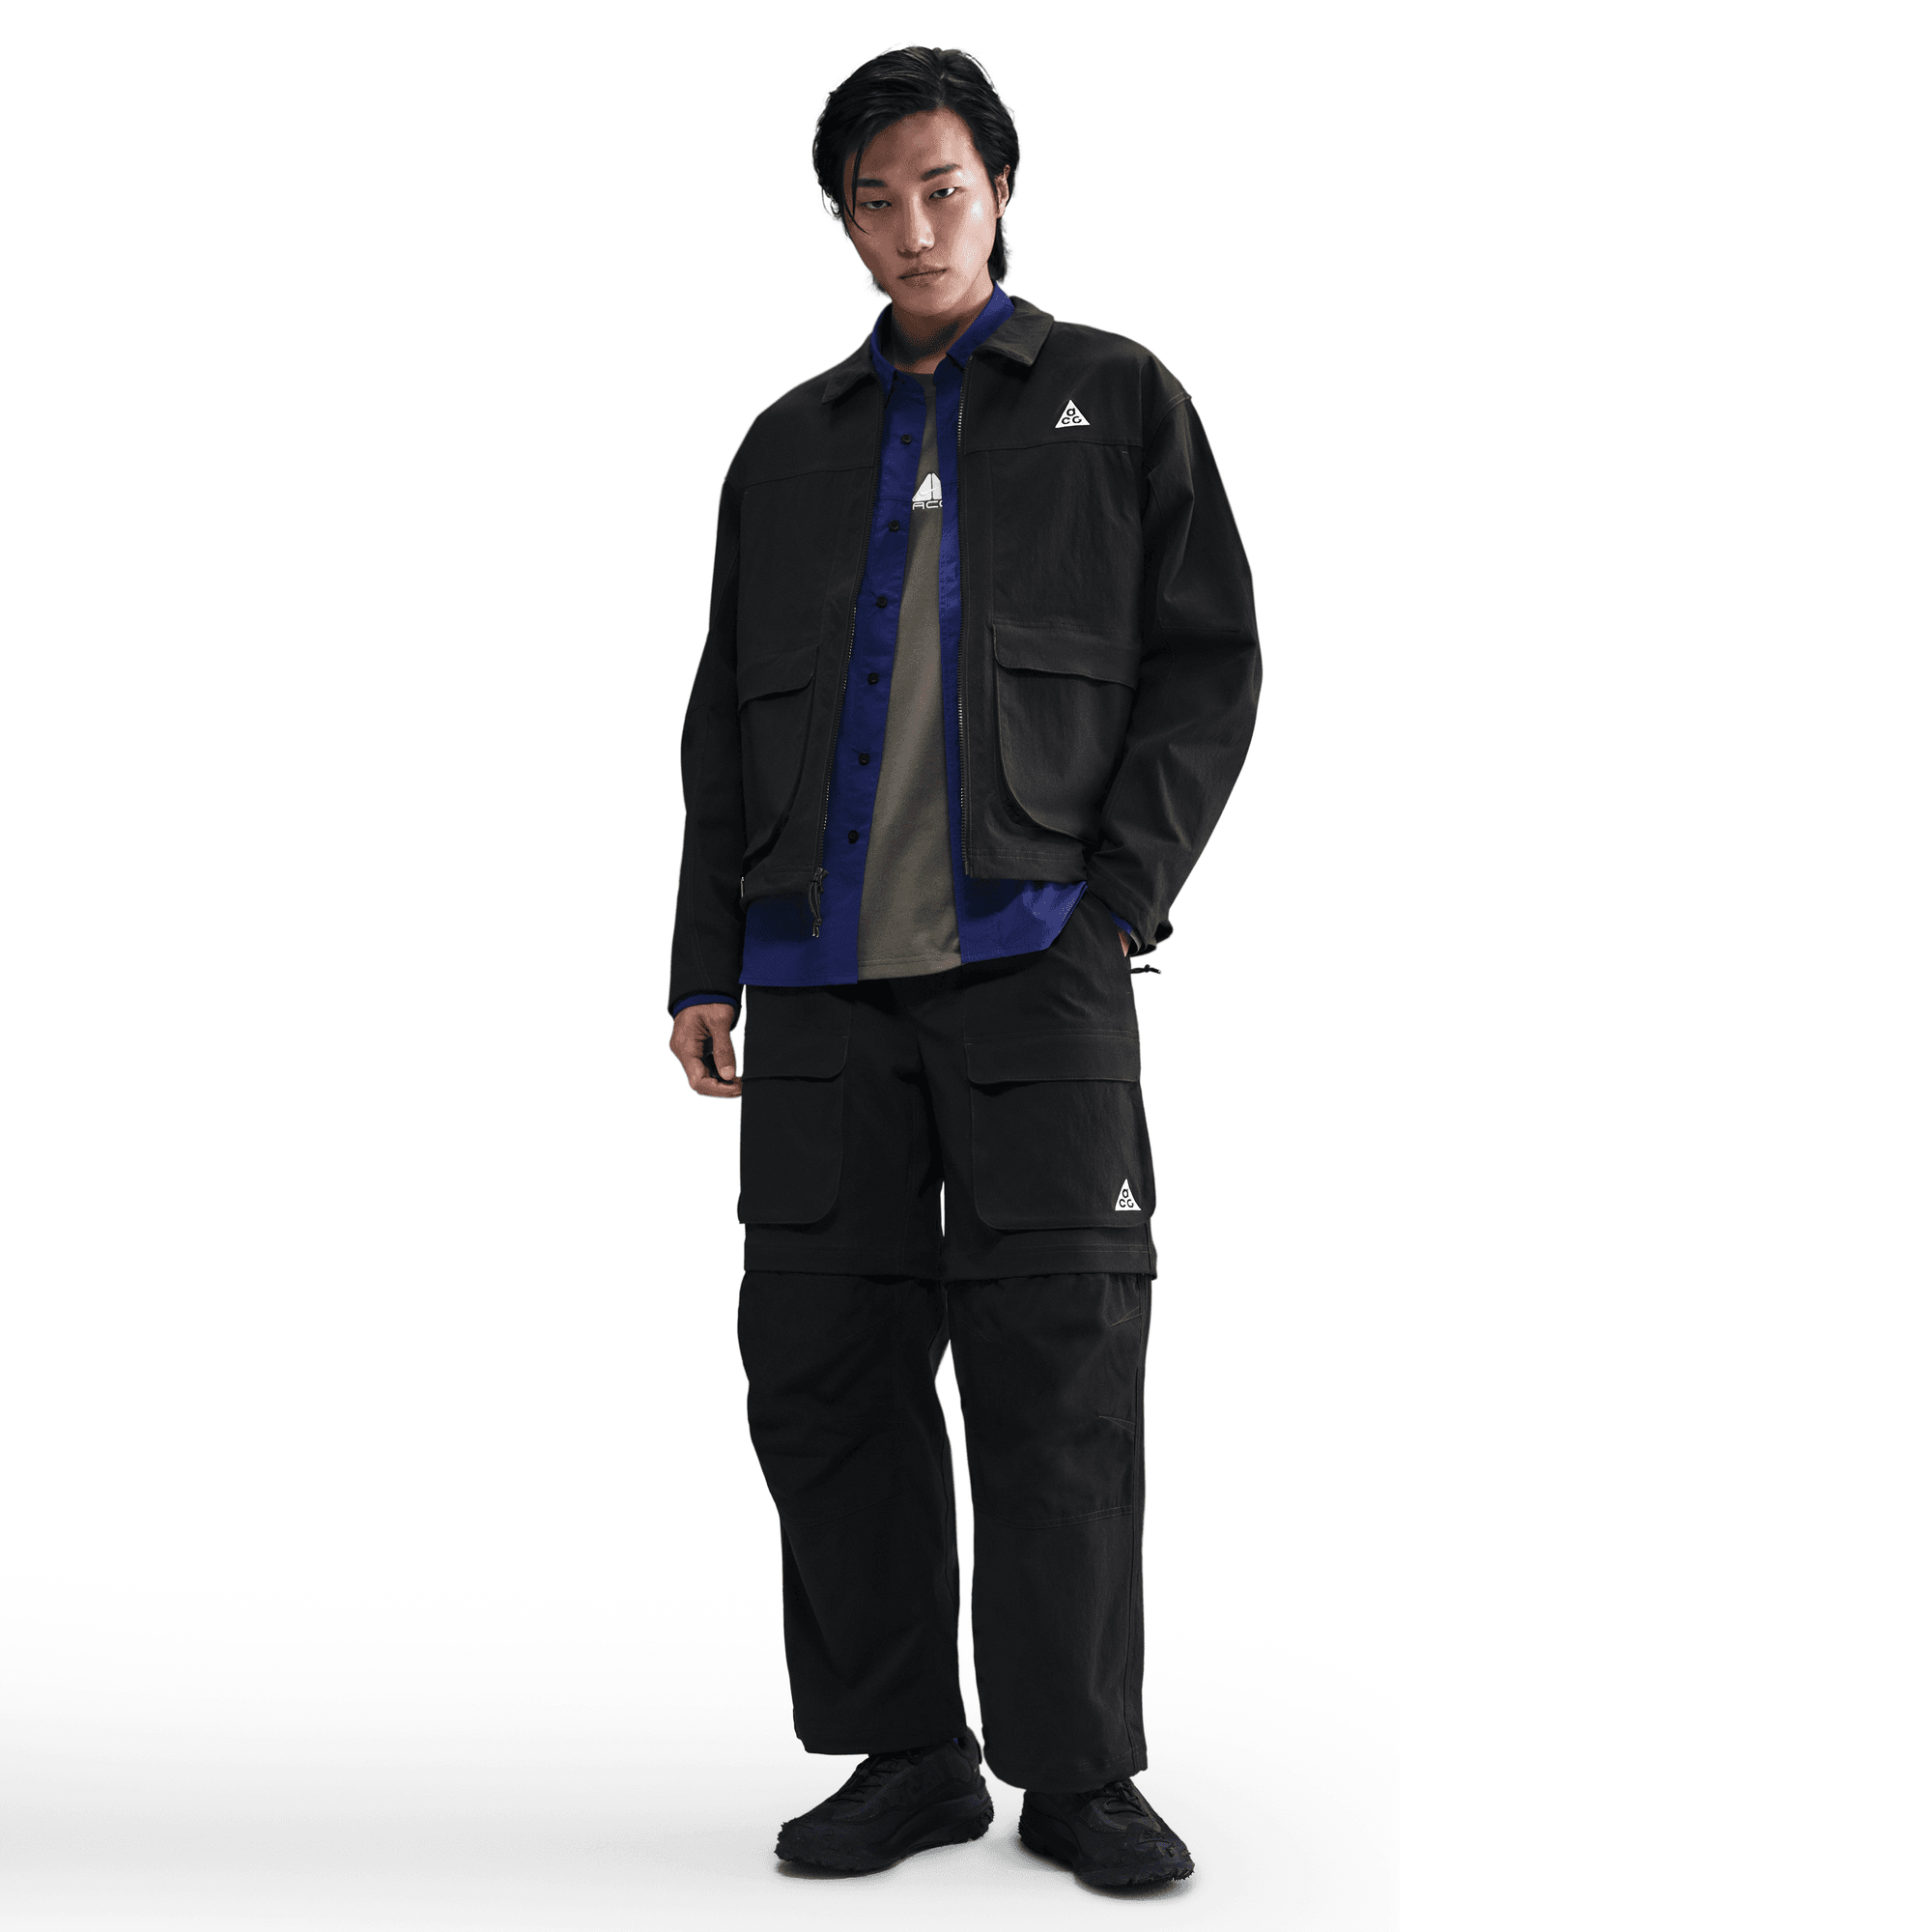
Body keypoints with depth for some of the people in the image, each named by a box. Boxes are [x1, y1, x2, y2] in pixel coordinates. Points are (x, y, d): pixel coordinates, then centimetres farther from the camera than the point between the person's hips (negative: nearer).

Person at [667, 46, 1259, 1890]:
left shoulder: (1115, 400, 10)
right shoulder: (792, 447, 19)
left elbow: (1207, 666, 4)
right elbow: (726, 718, 20)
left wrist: (1111, 901, -8)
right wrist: (703, 961, 11)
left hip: (1031, 961, -3)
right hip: (821, 976, 4)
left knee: (1056, 1370, -5)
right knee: (821, 1365, 2)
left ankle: (1077, 1769, 7)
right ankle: (905, 1754, 14)